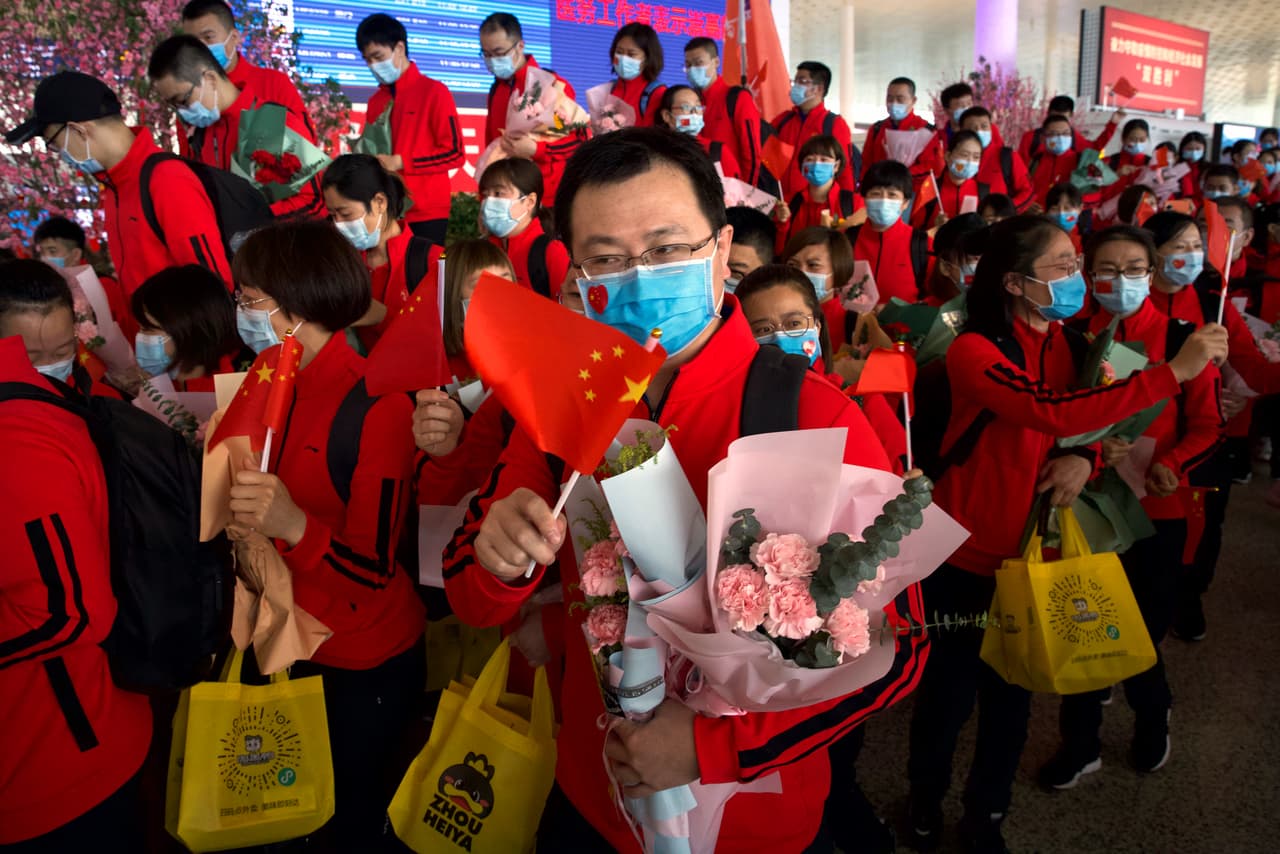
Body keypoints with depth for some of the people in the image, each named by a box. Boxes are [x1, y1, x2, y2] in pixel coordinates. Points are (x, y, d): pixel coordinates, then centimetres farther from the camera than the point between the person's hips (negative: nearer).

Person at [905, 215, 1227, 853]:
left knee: (1011, 698, 16)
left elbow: (1078, 424, 9)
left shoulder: (1058, 343, 3)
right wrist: (1173, 372, -29)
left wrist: (1081, 457, -15)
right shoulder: (973, 350, -19)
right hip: (966, 558, -6)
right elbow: (1053, 414, -32)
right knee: (949, 693, 8)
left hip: (1029, 551, 6)